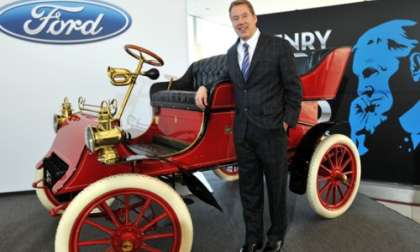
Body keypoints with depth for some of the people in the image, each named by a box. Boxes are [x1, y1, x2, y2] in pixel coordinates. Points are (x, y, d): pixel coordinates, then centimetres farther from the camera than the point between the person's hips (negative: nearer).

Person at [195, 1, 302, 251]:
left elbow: (294, 89, -4)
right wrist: (205, 86, 7)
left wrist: (287, 122, -8)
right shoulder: (232, 52, 12)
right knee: (249, 187, 13)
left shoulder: (279, 46, -5)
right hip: (243, 131, 5)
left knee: (276, 186, 11)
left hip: (271, 129, -4)